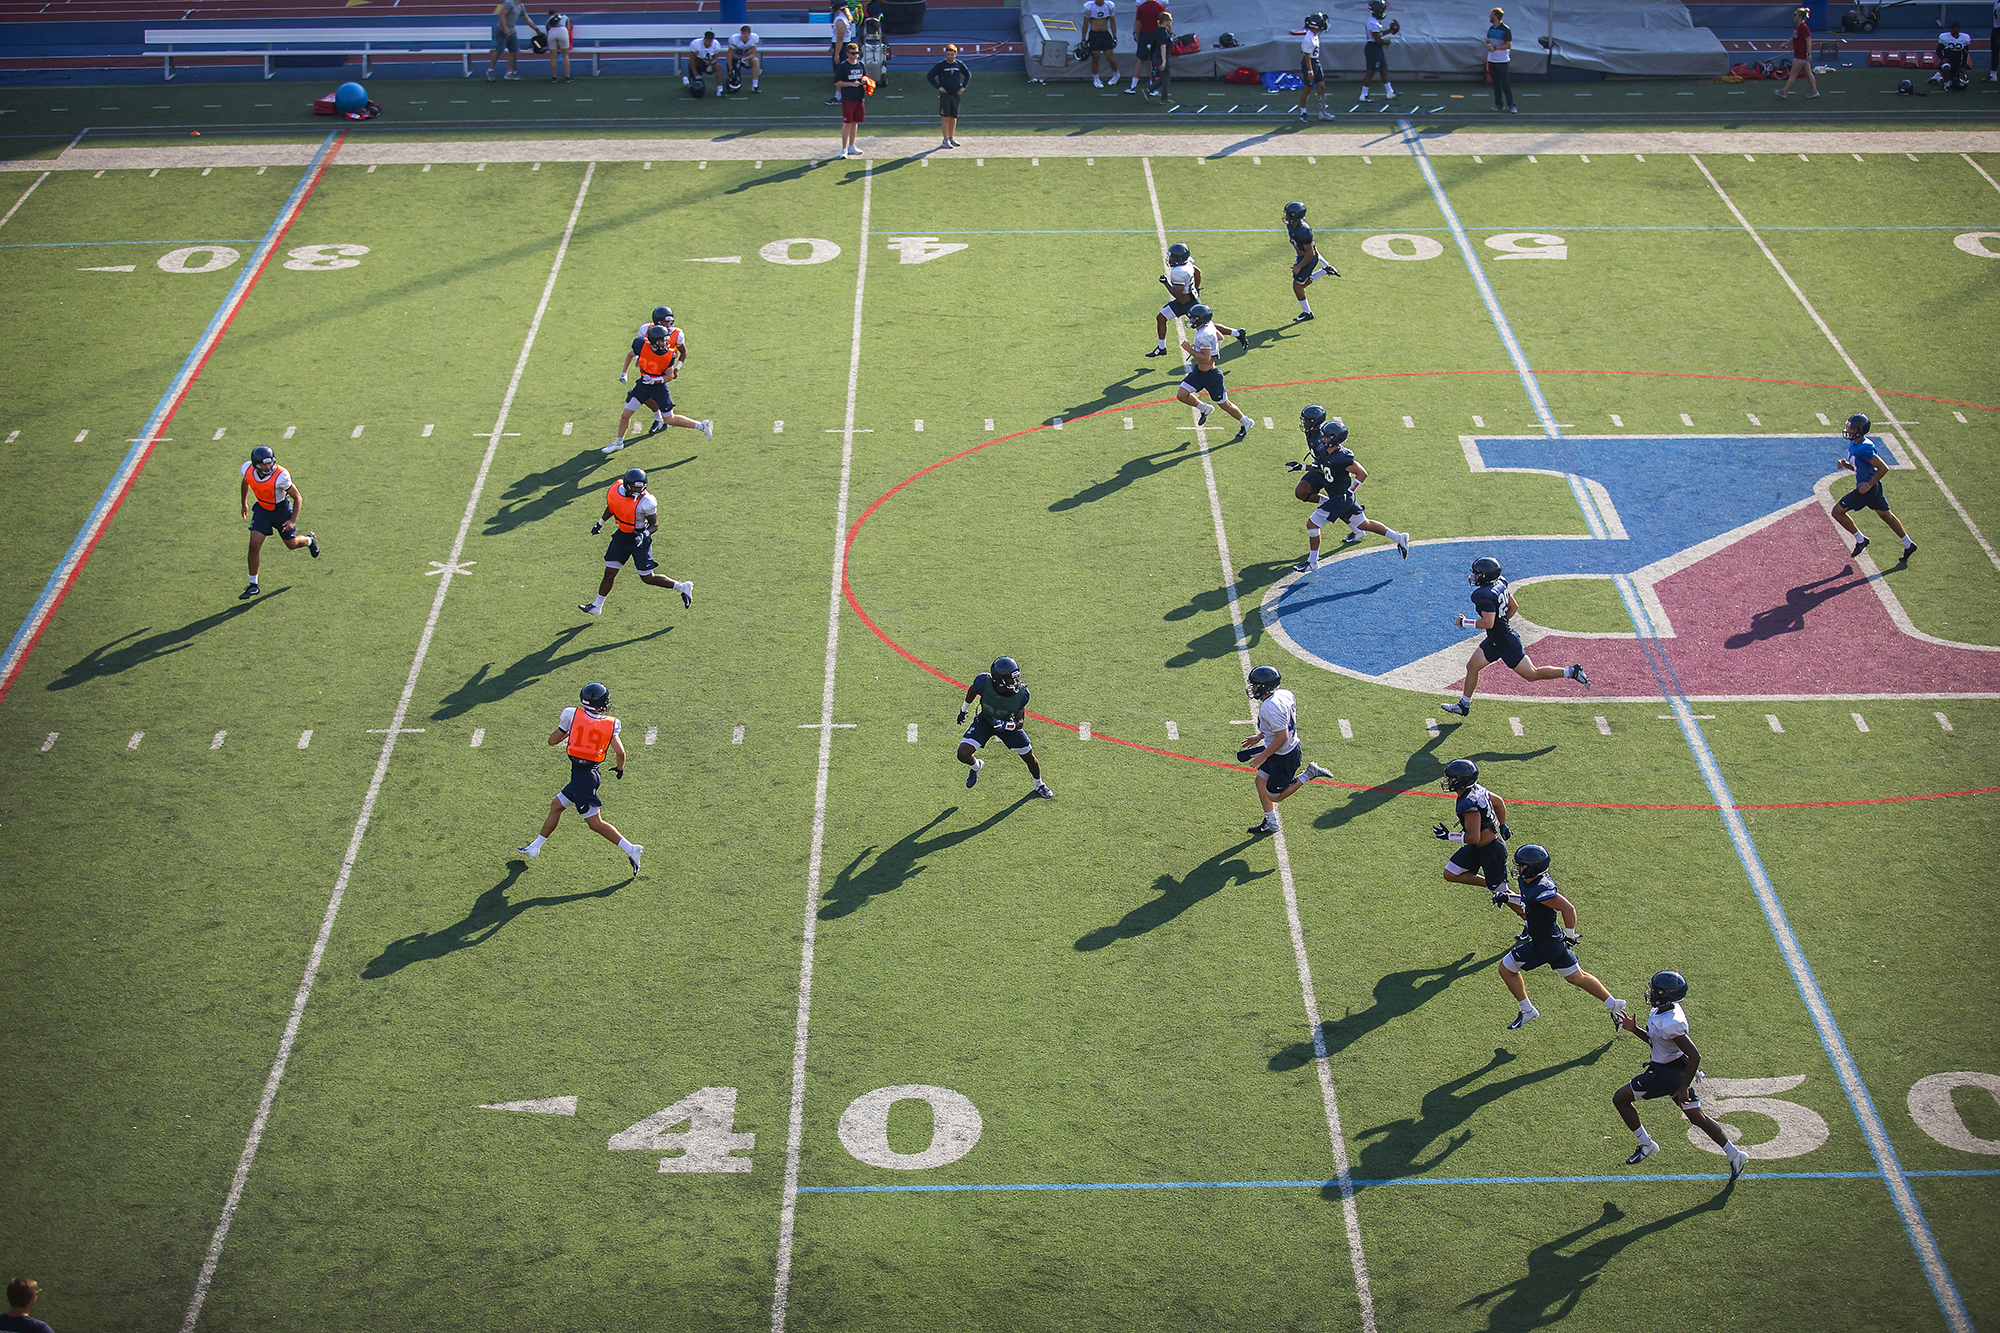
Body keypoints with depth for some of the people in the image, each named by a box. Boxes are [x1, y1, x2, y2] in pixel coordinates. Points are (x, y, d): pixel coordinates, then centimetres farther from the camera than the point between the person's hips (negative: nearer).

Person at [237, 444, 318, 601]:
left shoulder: (280, 476, -33)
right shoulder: (248, 470, -20)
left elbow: (298, 497, -21)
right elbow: (245, 483, 7)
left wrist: (293, 520, -29)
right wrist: (243, 504, 18)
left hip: (282, 510, -3)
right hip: (262, 510, 3)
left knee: (291, 544, 15)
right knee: (254, 546, -8)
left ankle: (309, 540, 52)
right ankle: (253, 585, 4)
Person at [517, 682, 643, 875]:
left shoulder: (573, 715, -7)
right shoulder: (610, 724, -2)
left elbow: (552, 740, 4)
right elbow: (620, 752, -9)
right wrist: (620, 768, 12)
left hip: (581, 776, -5)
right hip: (592, 773, 5)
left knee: (595, 822, 0)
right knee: (556, 806, 22)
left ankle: (630, 849, -10)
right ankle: (535, 847, 30)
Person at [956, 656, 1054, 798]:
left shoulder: (1021, 693, -32)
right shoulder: (984, 682, -35)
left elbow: (1020, 722, -24)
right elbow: (972, 690, -8)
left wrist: (1005, 725, -46)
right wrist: (963, 710, 8)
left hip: (1009, 724, 1)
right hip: (985, 721, -1)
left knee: (1029, 758, 10)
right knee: (963, 755, -16)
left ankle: (1039, 785, 44)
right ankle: (977, 766, 23)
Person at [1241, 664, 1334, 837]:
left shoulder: (1270, 707, -31)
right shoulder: (1284, 694, -2)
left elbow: (1282, 737, -31)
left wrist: (1263, 756, -20)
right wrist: (1260, 736, 19)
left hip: (1284, 757, -10)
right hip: (1292, 746, 10)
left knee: (1274, 796, 9)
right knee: (1260, 782, 20)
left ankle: (1309, 774, 5)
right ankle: (1270, 823, 32)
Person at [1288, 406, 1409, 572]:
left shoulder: (1341, 458, -28)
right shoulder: (1324, 451, -1)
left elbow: (1362, 473, -23)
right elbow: (1323, 469, 17)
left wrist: (1349, 492, -20)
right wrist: (1302, 467, 9)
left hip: (1341, 498, -9)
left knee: (1312, 524, -5)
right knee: (1364, 524, 21)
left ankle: (1313, 562, 8)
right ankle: (1399, 538, 29)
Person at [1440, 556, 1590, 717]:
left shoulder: (1484, 595, -28)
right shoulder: (1500, 584, 0)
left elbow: (1488, 623, -32)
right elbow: (1514, 607, 9)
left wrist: (1465, 622, -19)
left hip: (1506, 643, -10)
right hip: (1494, 640, 10)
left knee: (1532, 674, 3)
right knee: (1472, 666, 14)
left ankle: (1571, 672, 9)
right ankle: (1464, 705, 26)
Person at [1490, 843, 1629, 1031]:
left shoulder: (1541, 891, -30)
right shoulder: (1528, 881, -1)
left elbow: (1568, 908, -30)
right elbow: (1524, 907, 15)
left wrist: (1570, 936, -18)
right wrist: (1507, 897, -1)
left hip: (1545, 944, -9)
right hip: (1555, 941, 9)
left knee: (1506, 968, 3)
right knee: (1577, 977, 20)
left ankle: (1527, 1011, 14)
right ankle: (1613, 1004, 29)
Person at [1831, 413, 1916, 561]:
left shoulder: (1864, 448, -26)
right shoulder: (1853, 444, 5)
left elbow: (1884, 468, -28)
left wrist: (1869, 485, -22)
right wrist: (1845, 464, -2)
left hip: (1867, 489, -10)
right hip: (1874, 487, 10)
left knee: (1837, 511, -2)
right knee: (1886, 514, 20)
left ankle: (1860, 540, 10)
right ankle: (1908, 545, 31)